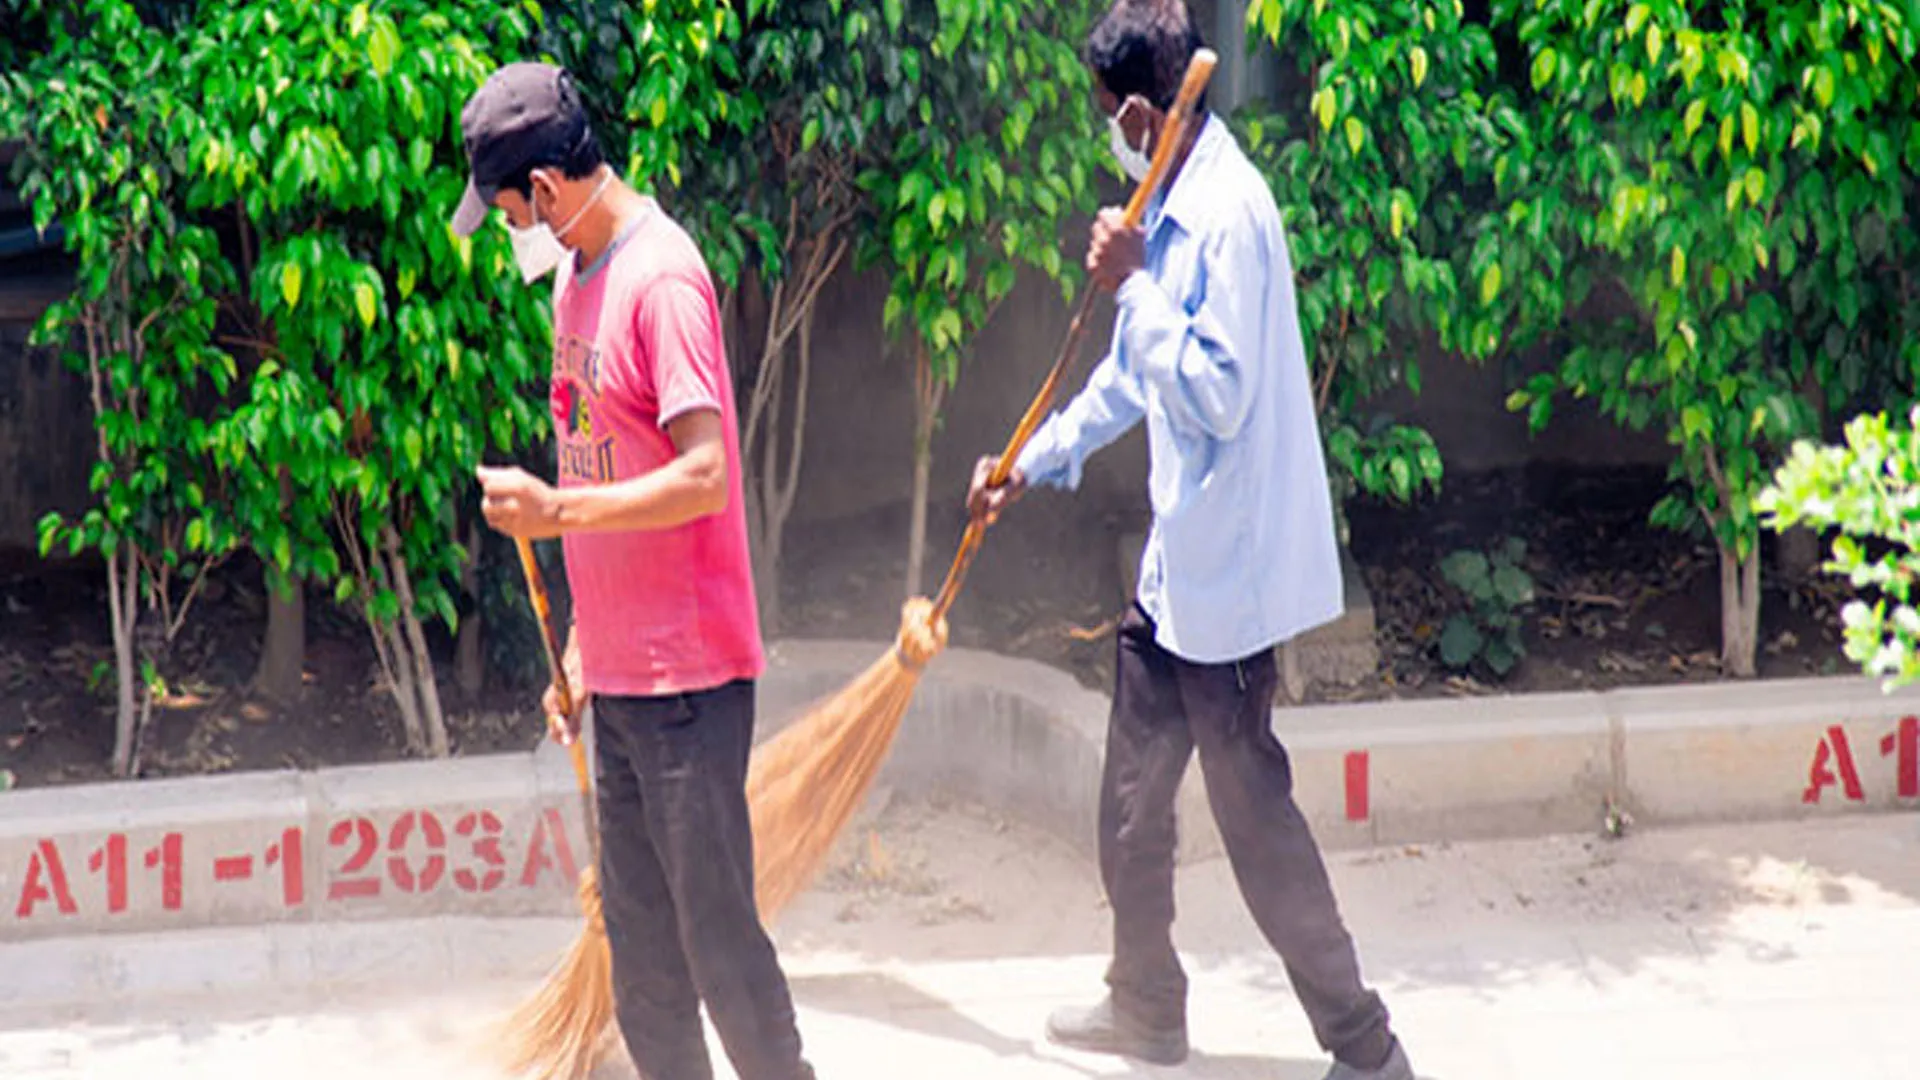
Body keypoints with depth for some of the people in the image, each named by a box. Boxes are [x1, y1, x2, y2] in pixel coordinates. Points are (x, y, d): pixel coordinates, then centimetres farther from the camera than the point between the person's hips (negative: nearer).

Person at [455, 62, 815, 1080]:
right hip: (618, 675, 9)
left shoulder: (663, 280, -15)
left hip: (688, 678, -9)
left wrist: (554, 509, -20)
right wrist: (580, 650, 18)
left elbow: (703, 476, -23)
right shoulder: (576, 274, 13)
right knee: (638, 938, 13)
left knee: (716, 931, -4)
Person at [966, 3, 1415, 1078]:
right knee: (1134, 792, 19)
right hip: (1177, 564, 10)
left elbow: (1217, 396, -26)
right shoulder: (1175, 207, 10)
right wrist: (1034, 461, 30)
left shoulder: (1229, 214, -21)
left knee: (1253, 808, -5)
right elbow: (1135, 374, 23)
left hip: (1229, 573, -10)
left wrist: (1135, 283, -22)